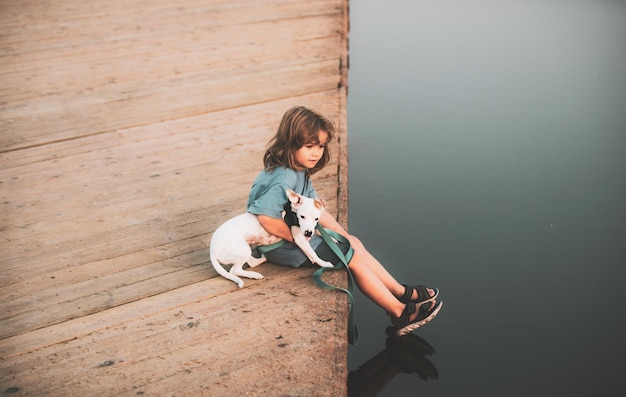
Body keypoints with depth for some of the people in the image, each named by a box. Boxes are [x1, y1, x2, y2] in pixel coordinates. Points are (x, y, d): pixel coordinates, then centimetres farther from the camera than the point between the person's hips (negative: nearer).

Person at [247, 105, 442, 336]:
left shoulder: (299, 171, 5)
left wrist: (343, 235, 2)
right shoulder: (284, 179, -27)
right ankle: (400, 313, 2)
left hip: (301, 233, 10)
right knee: (354, 256, -7)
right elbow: (266, 217, -38)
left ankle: (401, 292, 17)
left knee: (354, 244, 10)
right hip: (283, 246, -10)